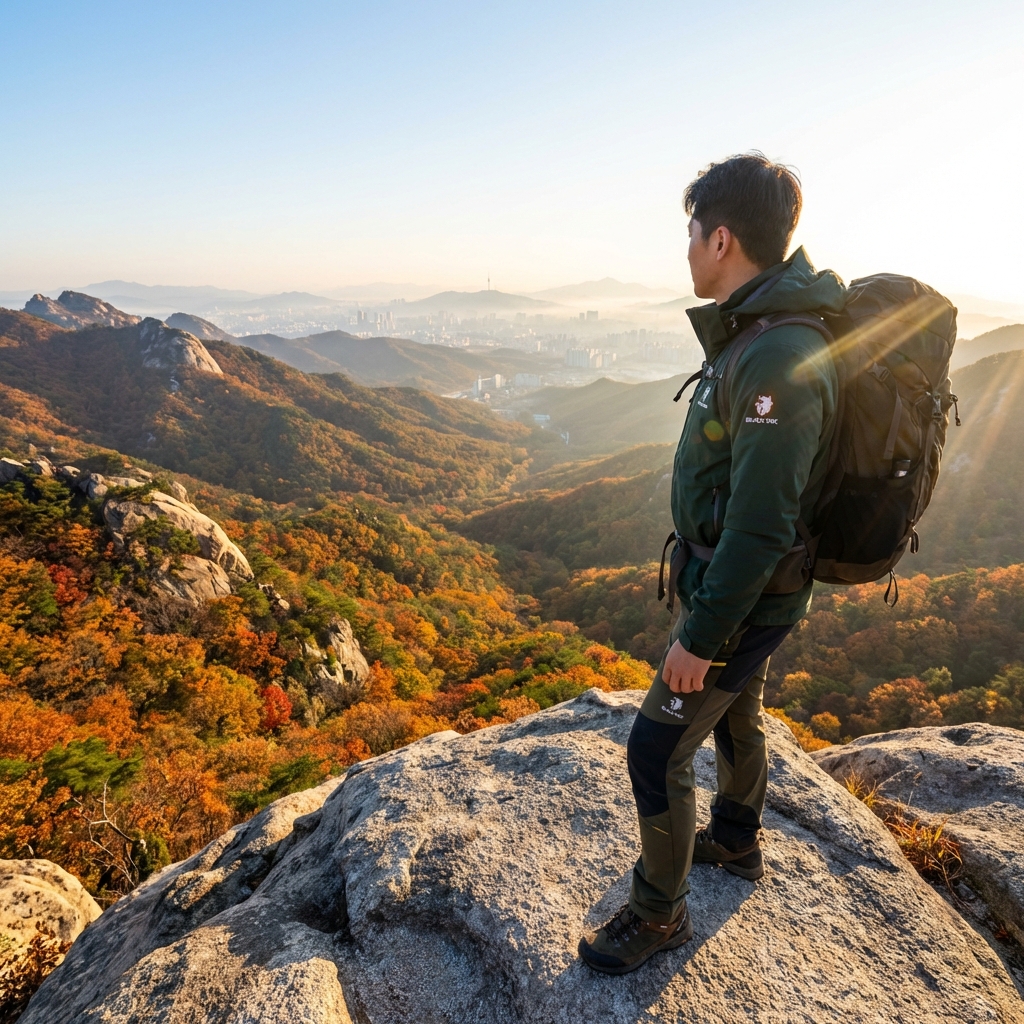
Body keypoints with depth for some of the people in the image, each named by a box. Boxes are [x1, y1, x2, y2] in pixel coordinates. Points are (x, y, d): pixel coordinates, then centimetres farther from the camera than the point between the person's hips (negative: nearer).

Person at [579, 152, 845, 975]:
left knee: (657, 750, 2)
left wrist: (700, 638, -22)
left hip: (742, 599, -10)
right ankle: (736, 841, 52)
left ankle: (660, 912, 26)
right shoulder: (761, 334, 2)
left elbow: (760, 526, -30)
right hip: (747, 585, 10)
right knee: (736, 716, 27)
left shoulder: (779, 363, -31)